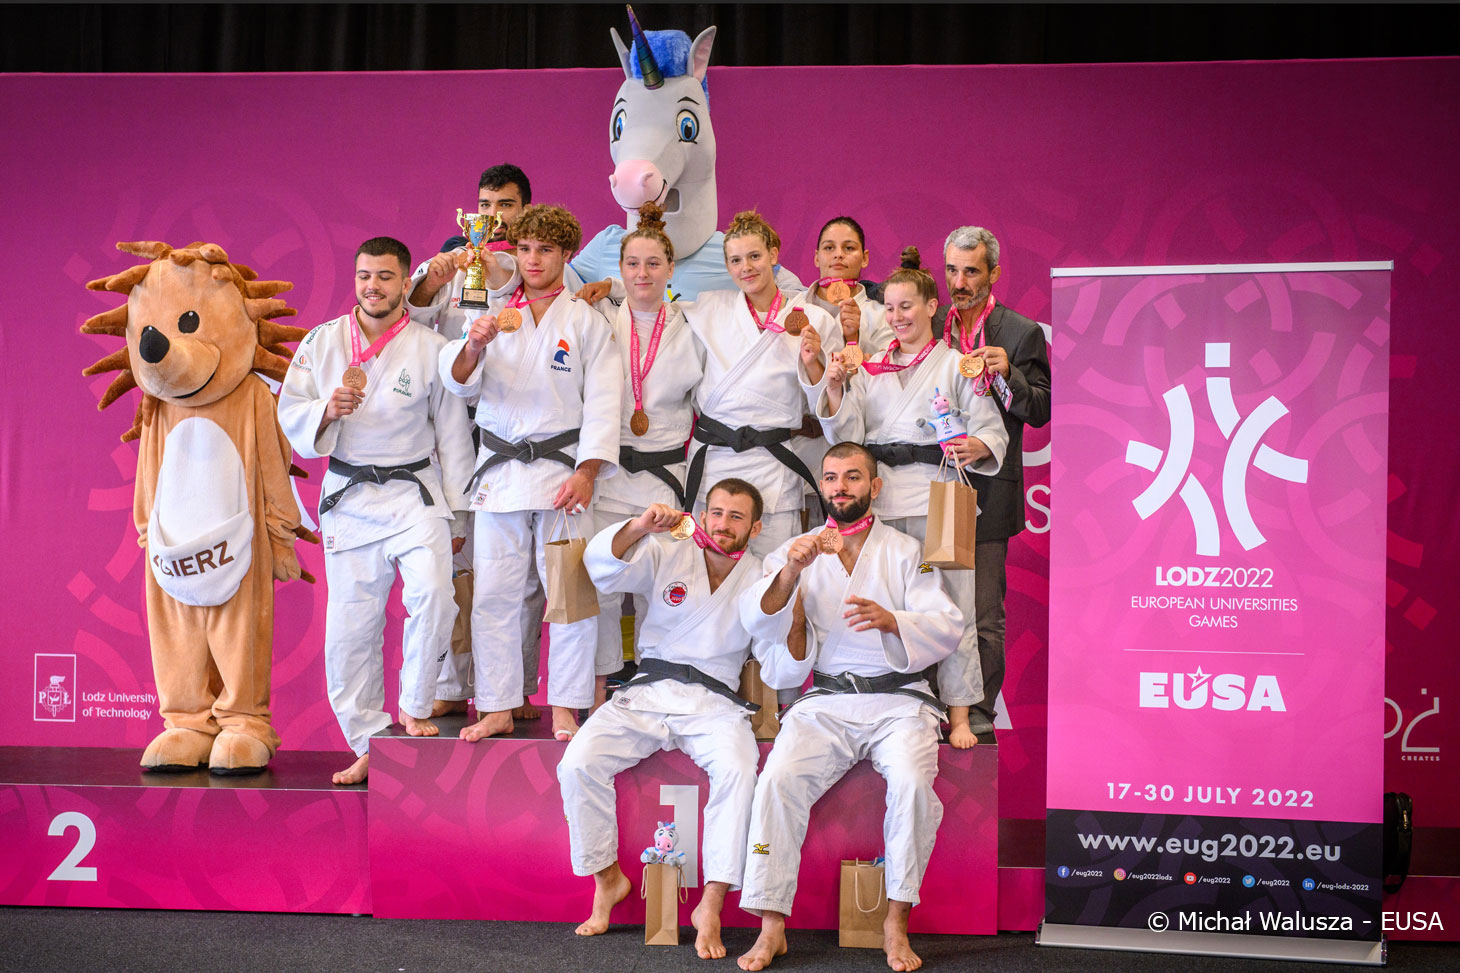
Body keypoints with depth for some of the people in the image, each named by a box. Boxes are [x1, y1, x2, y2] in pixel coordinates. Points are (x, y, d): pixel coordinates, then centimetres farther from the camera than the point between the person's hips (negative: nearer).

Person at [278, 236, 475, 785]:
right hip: (348, 498, 2)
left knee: (432, 593, -25)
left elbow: (452, 434, 3)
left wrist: (457, 514, 3)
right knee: (351, 625, 3)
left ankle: (415, 707, -3)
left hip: (415, 494, -2)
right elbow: (290, 413, 5)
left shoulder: (431, 349, -1)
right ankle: (368, 743, 18)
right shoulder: (322, 343, 5)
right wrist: (328, 411, -17)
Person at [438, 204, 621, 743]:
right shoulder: (493, 316, 10)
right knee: (494, 592, 3)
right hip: (498, 470, 2)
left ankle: (566, 709, 6)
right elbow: (459, 380, -2)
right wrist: (473, 346, -25)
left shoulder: (586, 321, 5)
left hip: (563, 468, -2)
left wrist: (586, 472, -13)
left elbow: (602, 401, -1)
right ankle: (497, 708, 12)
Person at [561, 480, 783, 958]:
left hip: (713, 703, -1)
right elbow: (602, 567, -10)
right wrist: (638, 527, -28)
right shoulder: (669, 555, 6)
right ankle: (607, 878, -1)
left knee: (738, 770, -32)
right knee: (578, 763, -22)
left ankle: (711, 907, -23)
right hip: (648, 691, 1)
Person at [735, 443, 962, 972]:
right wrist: (791, 571, -20)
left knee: (912, 781, -30)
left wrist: (890, 620, -21)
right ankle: (772, 927, -21)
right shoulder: (799, 550, 14)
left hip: (898, 698, -1)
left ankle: (896, 923, -19)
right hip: (824, 702, 1)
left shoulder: (908, 552, 11)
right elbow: (757, 622, -1)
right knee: (778, 780, -26)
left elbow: (947, 628, -1)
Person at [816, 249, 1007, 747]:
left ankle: (959, 715, 2)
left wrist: (975, 447, -17)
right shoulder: (872, 368, 16)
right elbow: (848, 435, 8)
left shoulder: (956, 364, 6)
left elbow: (992, 430, 4)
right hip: (881, 496, 3)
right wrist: (835, 388, -6)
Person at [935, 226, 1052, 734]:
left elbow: (1041, 411, -4)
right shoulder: (931, 326, 10)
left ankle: (979, 709, 10)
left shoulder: (1022, 334, 0)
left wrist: (1007, 375, -19)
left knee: (984, 611, 0)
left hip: (987, 491, -3)